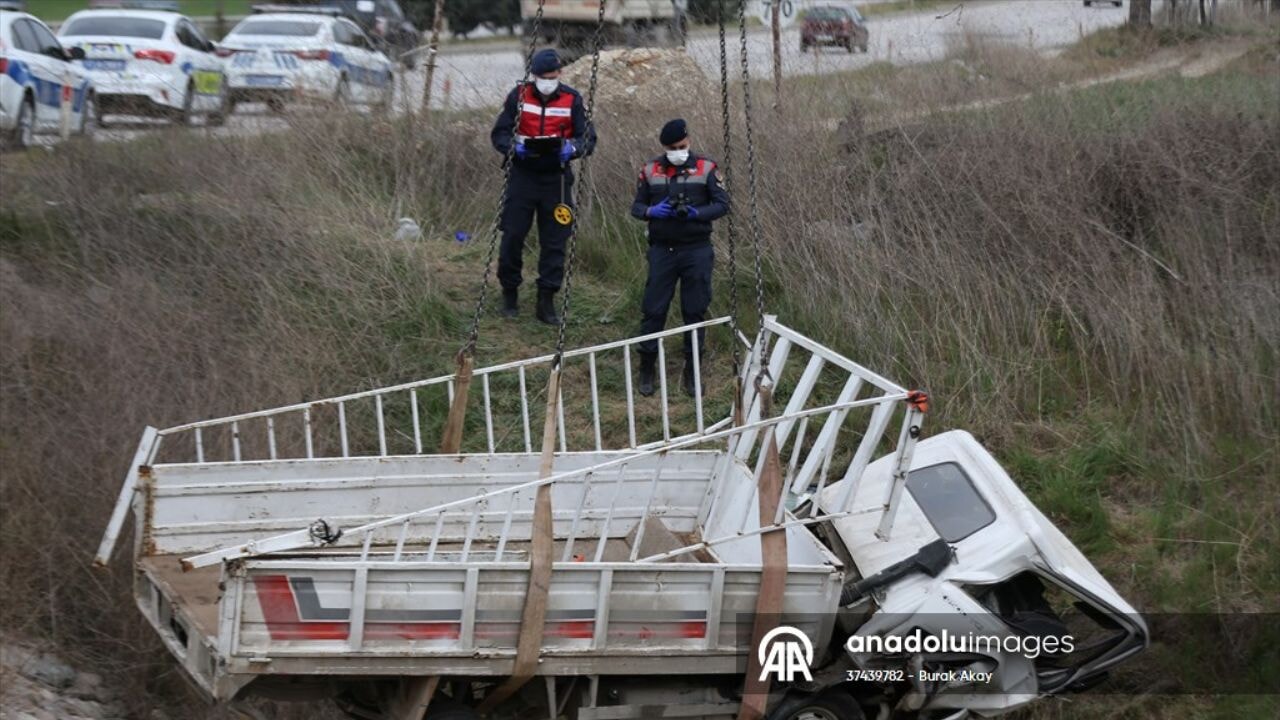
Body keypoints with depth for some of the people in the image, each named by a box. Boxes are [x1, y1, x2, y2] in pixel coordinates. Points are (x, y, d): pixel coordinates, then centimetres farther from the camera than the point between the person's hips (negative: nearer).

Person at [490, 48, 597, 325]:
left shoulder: (572, 99, 0)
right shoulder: (519, 96, 0)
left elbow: (588, 138, 1)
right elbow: (499, 133, 2)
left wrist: (572, 148, -22)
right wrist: (514, 147, -20)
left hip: (556, 178, 0)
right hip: (523, 175, 0)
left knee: (555, 240, 0)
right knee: (513, 235, 0)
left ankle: (547, 301, 7)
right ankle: (509, 294, 16)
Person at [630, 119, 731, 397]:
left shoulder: (705, 168, -1)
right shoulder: (650, 170, 3)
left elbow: (722, 204, -1)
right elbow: (636, 206, 7)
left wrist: (697, 213, -19)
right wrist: (652, 211, -15)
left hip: (697, 251, 0)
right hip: (662, 249, 1)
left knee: (695, 311, 5)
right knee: (653, 309, 0)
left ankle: (692, 372, 15)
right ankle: (646, 370, 10)